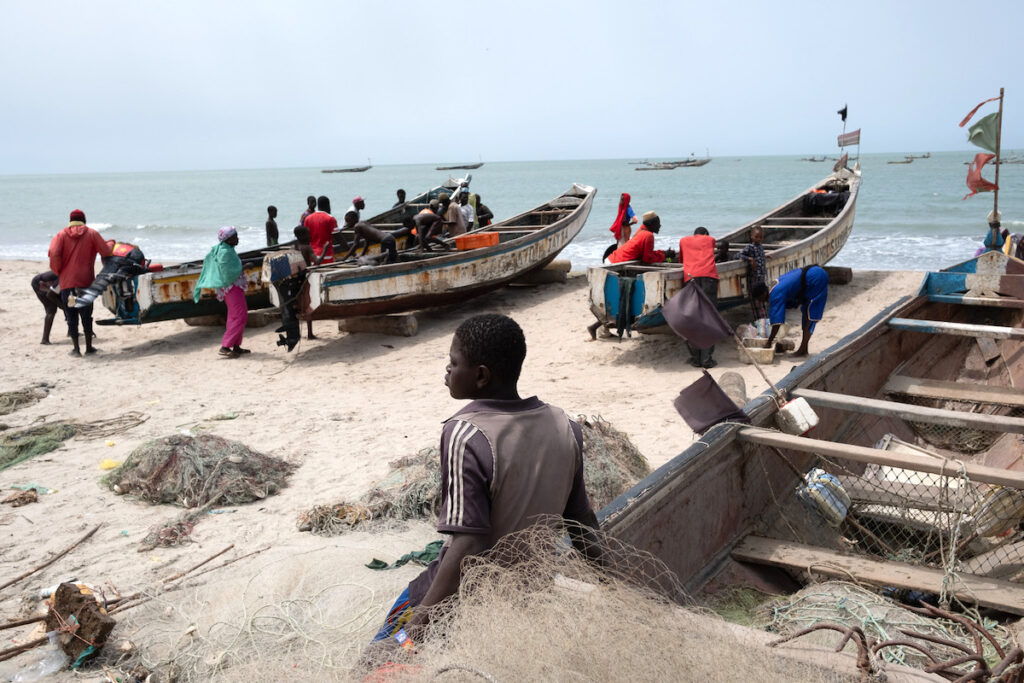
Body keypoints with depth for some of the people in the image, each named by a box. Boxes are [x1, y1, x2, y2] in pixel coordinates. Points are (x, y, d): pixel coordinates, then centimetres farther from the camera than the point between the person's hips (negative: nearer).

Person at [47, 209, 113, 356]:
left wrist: (58, 271, 3)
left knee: (71, 317, 7)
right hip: (85, 281, 0)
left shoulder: (61, 235, 4)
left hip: (66, 282, 0)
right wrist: (111, 244, 18)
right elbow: (105, 252, -3)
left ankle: (76, 348, 8)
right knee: (86, 316, 10)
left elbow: (54, 254, -11)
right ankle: (89, 347, 15)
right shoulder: (92, 234, 3)